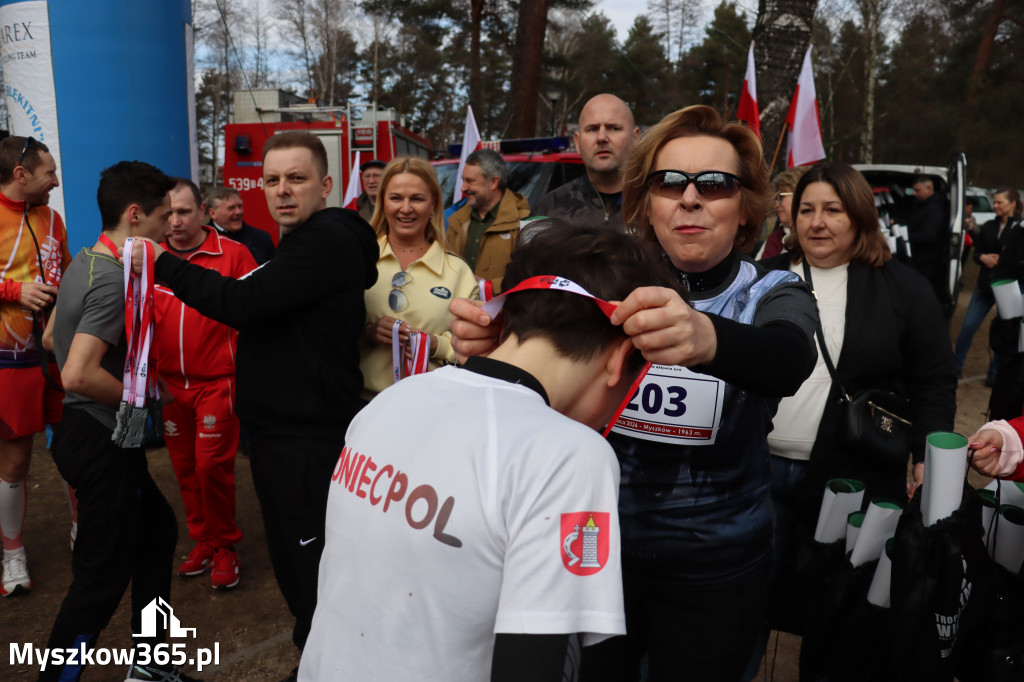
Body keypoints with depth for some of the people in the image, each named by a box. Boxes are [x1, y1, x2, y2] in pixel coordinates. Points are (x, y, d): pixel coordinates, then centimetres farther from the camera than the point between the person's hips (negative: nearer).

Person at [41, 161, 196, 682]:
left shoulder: (83, 263, 9)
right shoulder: (115, 280, -22)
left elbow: (53, 335, 22)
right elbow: (78, 375, -31)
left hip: (83, 430, 11)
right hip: (102, 439, -11)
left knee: (157, 530, 20)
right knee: (103, 578, 0)